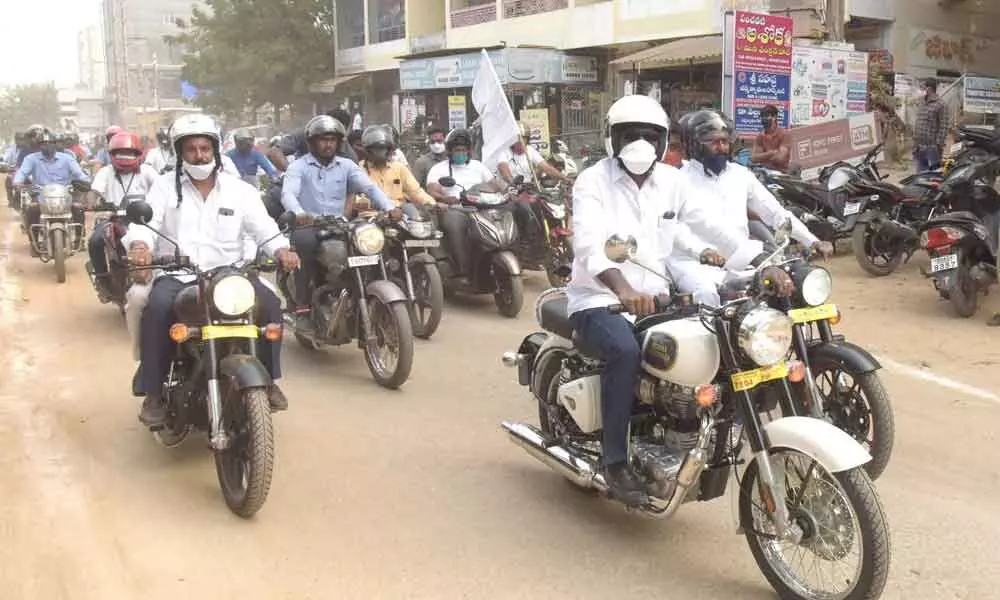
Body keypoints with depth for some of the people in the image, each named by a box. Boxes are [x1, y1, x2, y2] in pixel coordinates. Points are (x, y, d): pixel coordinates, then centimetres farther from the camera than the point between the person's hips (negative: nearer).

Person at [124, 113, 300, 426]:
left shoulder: (240, 190, 9)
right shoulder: (164, 186, 9)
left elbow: (265, 230, 2)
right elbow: (145, 222, -4)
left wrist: (282, 251, -21)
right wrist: (139, 245, -28)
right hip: (176, 275, -1)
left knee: (269, 303, -25)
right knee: (157, 307, -32)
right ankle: (154, 392, -19)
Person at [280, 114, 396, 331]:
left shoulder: (346, 166, 14)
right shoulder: (299, 166, 5)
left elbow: (369, 187, 1)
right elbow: (288, 193, -13)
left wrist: (389, 207, -19)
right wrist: (299, 213, -36)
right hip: (307, 226, -3)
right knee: (306, 241, -37)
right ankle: (302, 309, -28)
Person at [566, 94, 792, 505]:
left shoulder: (671, 181, 7)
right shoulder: (592, 182, -10)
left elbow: (713, 227, 4)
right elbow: (589, 243, -28)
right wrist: (623, 290, -46)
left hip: (653, 298, 6)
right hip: (599, 300, -5)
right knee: (626, 351, -35)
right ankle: (615, 460, -21)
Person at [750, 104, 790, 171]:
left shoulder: (784, 134, -7)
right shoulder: (760, 137, 9)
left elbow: (780, 158, -18)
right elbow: (754, 158, -2)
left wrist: (762, 157, -5)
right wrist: (771, 152, -13)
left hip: (780, 172, -4)